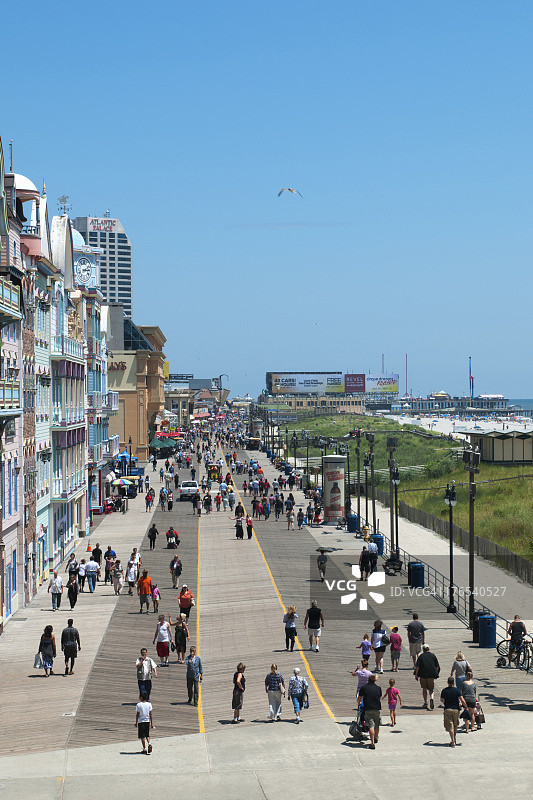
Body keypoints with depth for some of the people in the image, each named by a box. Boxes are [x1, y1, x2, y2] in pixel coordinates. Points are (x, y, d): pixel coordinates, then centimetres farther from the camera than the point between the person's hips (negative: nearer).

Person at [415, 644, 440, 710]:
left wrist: (416, 674, 0)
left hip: (423, 675, -1)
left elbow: (417, 666, -6)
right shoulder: (433, 655, 5)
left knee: (424, 689, 13)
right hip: (431, 675, 1)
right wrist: (436, 673, 18)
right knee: (431, 689, 10)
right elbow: (437, 666, 5)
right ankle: (431, 698, -18)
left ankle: (425, 703, 11)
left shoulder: (421, 656, -1)